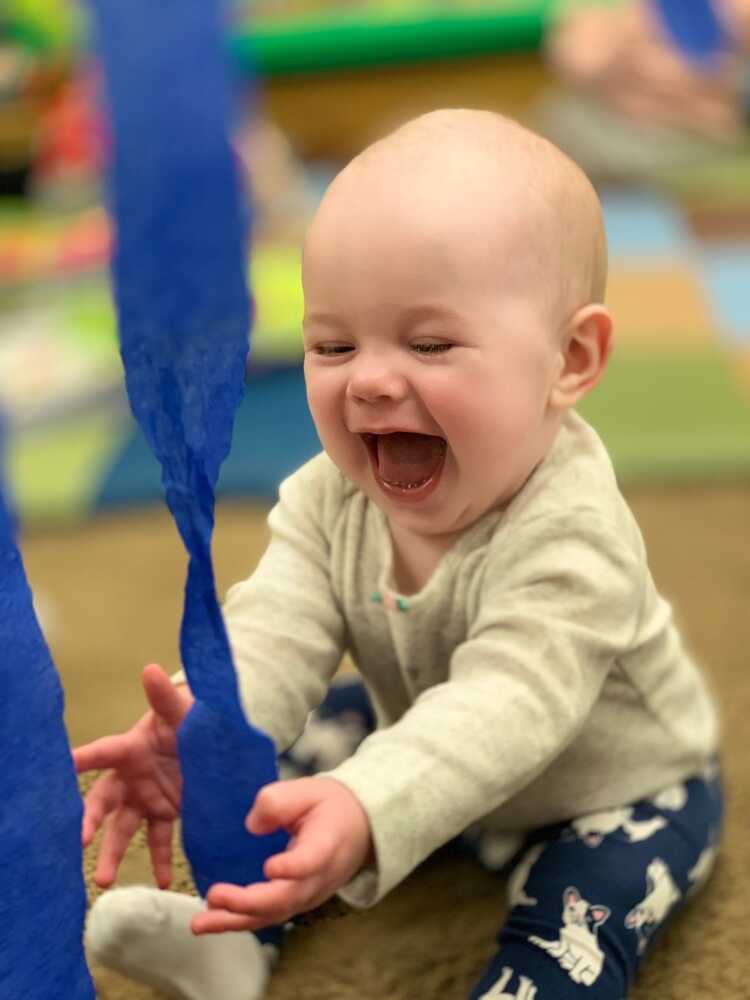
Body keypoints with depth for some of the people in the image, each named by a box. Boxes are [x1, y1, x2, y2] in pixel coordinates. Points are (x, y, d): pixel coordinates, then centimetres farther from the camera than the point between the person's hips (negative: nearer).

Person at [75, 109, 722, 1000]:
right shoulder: (332, 494, -18)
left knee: (572, 925, -27)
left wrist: (367, 811, -68)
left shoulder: (569, 538, -39)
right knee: (302, 751, 0)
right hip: (434, 761, 6)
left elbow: (504, 709, -49)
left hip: (616, 790, -6)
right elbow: (279, 627, -28)